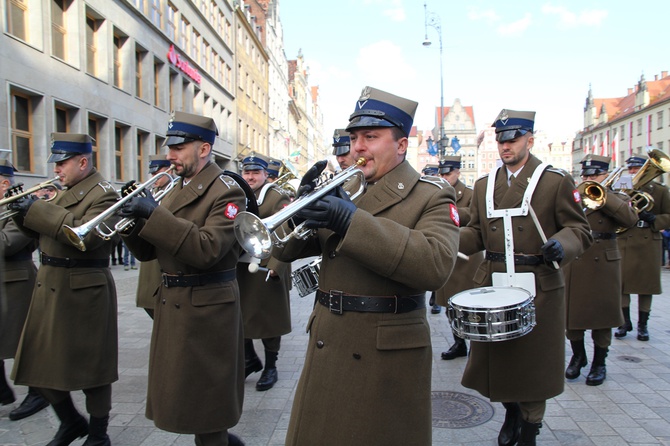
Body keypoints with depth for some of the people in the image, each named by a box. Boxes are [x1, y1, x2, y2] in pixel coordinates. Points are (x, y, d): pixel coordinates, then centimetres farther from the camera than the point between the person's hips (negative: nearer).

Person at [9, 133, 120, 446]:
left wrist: (37, 209, -25)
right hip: (50, 289, 9)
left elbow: (85, 234, -28)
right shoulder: (66, 192, 14)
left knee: (90, 366, 4)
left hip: (83, 292, -9)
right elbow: (42, 231, 18)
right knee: (40, 364, 15)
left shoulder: (103, 195, -13)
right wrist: (23, 212, -1)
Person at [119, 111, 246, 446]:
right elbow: (147, 252, 11)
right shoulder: (175, 190, 13)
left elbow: (208, 249, -26)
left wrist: (154, 215, -27)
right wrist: (133, 221, -8)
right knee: (179, 391, 19)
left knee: (204, 402, 5)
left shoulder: (226, 192, -12)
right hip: (171, 303, 9)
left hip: (206, 309, -8)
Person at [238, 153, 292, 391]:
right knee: (240, 316, 14)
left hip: (267, 270, -6)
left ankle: (270, 367, 21)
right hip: (239, 270, 6)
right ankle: (250, 359, 34)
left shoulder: (278, 198, -9)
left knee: (268, 317, 6)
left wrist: (275, 267, -23)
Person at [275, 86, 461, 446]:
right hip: (326, 346, 5)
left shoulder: (432, 196, -7)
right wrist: (303, 204, -15)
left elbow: (436, 264, -26)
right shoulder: (341, 189, 8)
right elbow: (287, 249, 6)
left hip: (386, 353, -5)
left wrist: (353, 221, -30)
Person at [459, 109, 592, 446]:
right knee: (496, 355, 12)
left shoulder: (556, 181, -2)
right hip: (492, 285, 4)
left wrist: (561, 245, -24)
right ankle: (511, 410, 40)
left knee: (534, 359, 8)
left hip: (538, 288, -3)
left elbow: (579, 229, -3)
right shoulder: (484, 185, 10)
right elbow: (476, 233, 10)